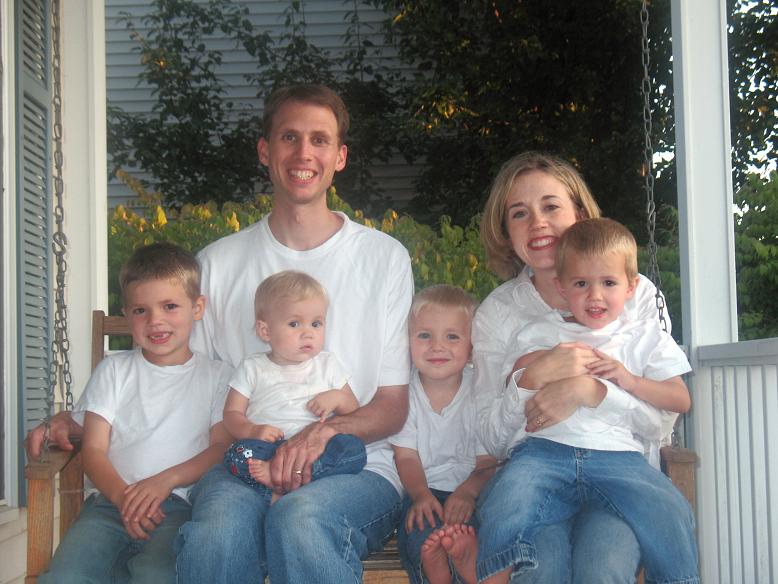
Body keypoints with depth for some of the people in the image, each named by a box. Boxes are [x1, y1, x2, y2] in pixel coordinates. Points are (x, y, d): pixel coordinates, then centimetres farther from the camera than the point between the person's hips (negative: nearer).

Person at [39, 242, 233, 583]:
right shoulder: (113, 370, 19)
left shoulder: (216, 375, 15)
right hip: (110, 501, 2)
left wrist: (165, 480, -13)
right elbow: (93, 449, 9)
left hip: (177, 503, -2)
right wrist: (123, 495, -11)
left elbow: (222, 447, 4)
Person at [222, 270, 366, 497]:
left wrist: (337, 397, -1)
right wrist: (252, 430, -12)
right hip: (267, 447, -1)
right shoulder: (252, 368, 14)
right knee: (238, 453, -31)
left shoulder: (328, 365, 19)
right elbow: (231, 414, 10)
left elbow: (355, 411, 22)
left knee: (353, 448, -31)